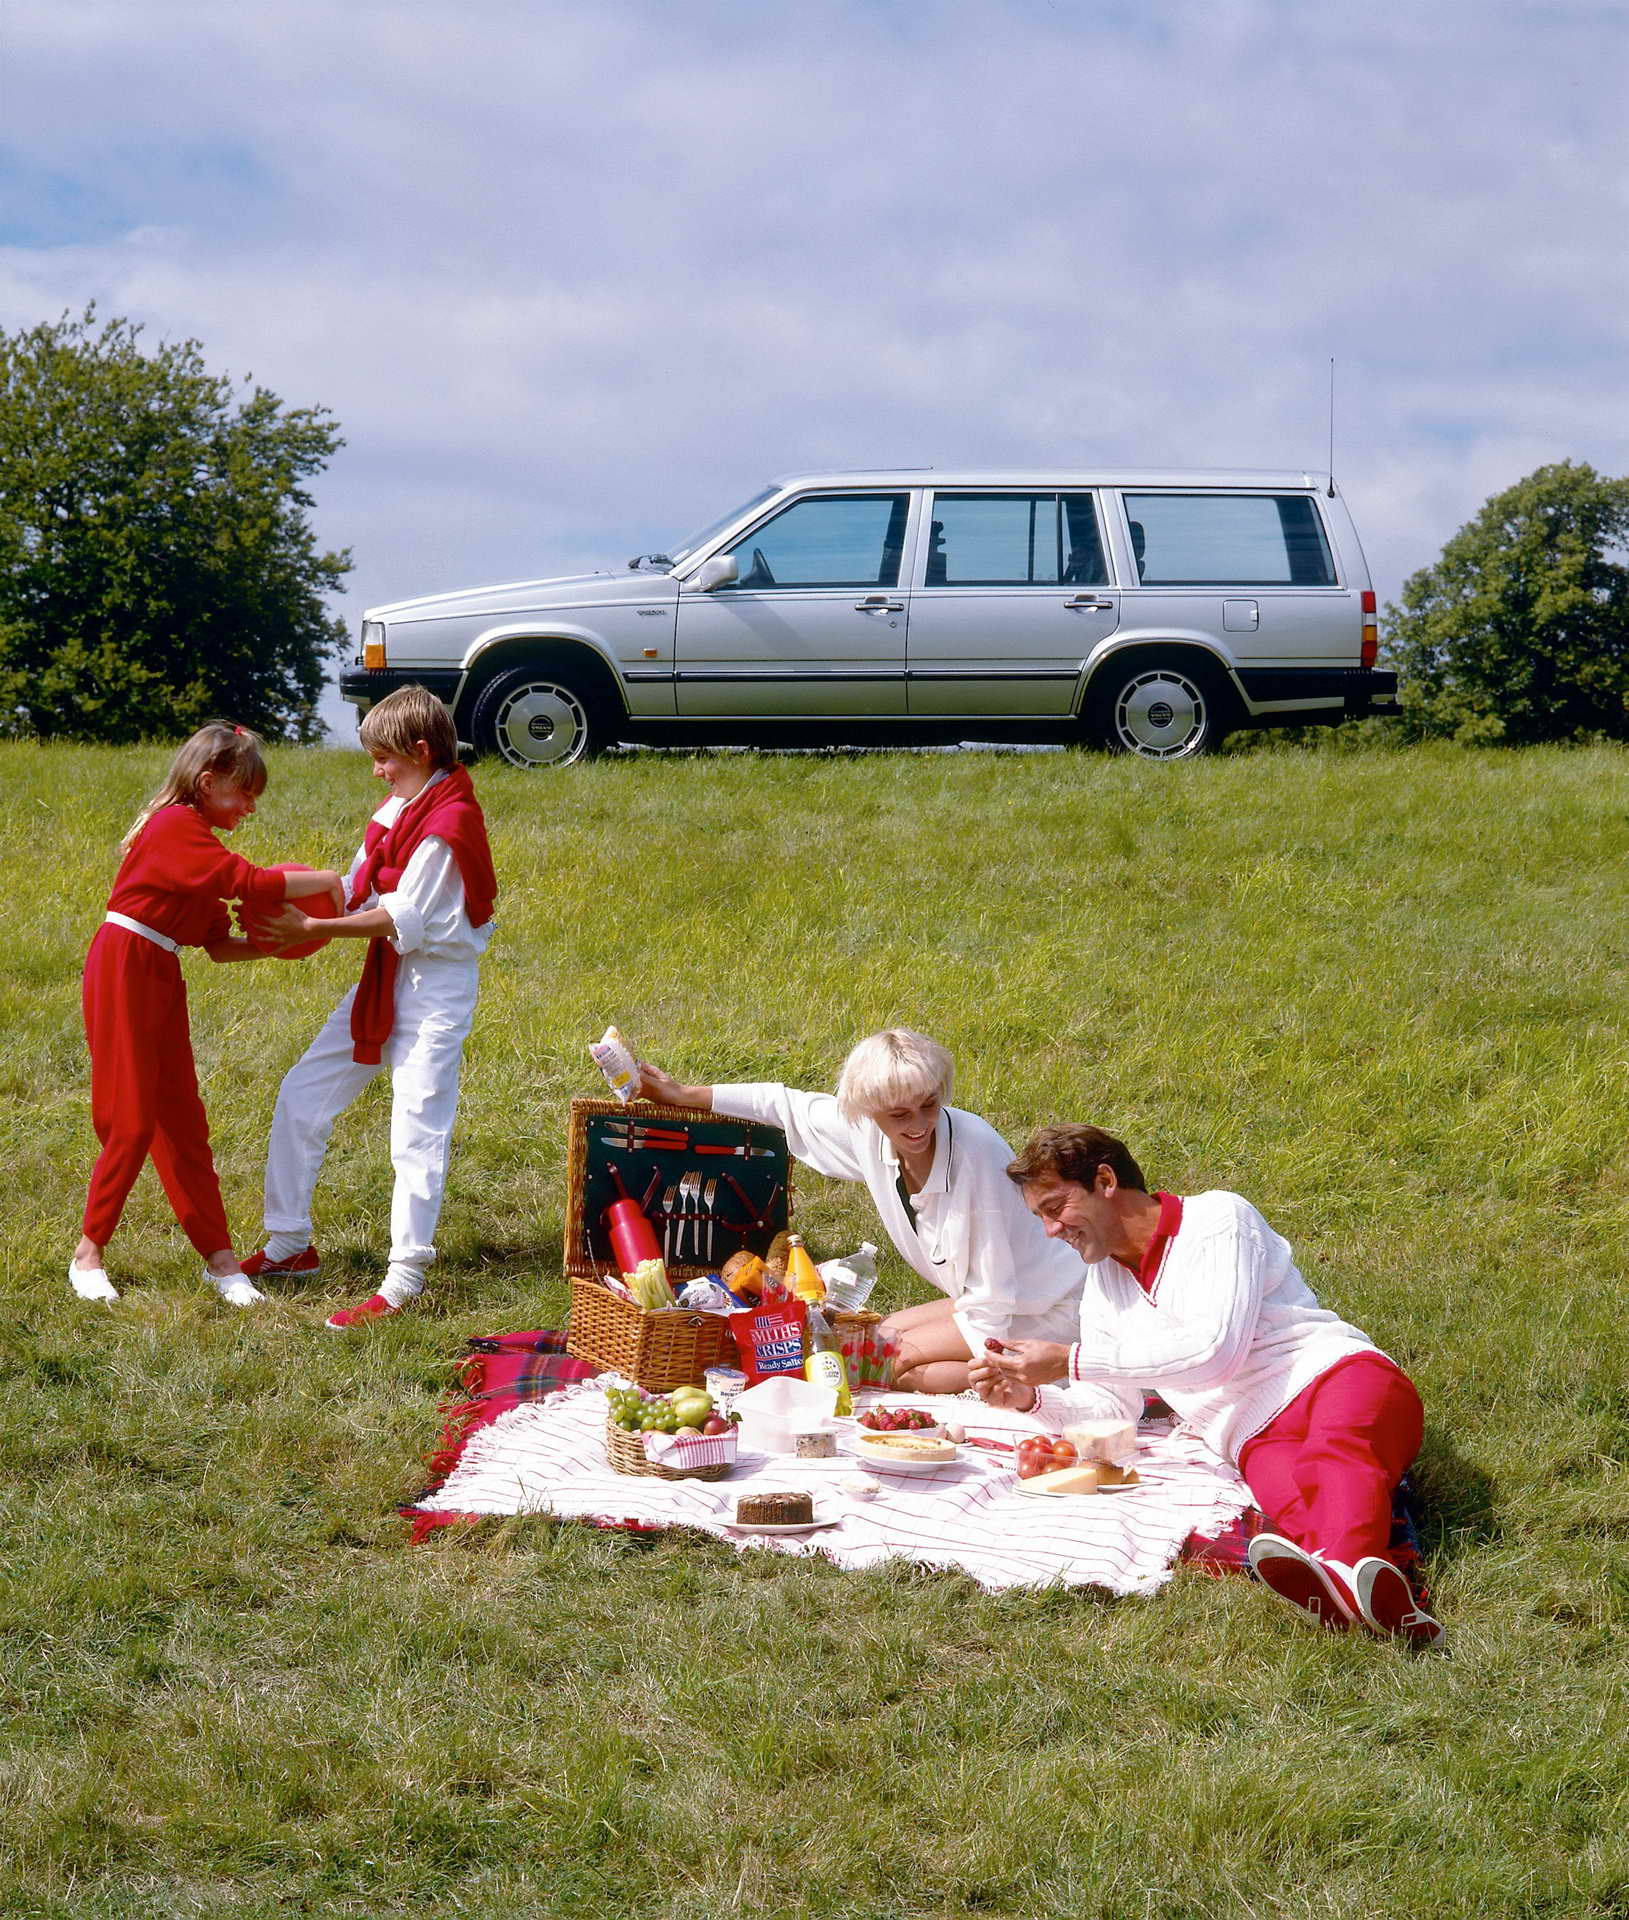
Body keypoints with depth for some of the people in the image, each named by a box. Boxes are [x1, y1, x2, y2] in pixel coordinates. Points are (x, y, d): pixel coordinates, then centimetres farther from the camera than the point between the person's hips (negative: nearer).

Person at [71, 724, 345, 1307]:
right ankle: (88, 1254, 8)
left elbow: (219, 945, 13)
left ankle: (219, 1258, 11)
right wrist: (326, 882, -13)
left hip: (160, 978, 9)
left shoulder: (196, 838, 16)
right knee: (133, 1121, -5)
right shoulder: (177, 827, -13)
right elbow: (250, 883, -24)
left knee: (182, 1122, 9)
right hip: (123, 970, -9)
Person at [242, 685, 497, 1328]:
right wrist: (288, 921, -3)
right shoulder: (401, 809, 11)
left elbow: (404, 920, -20)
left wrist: (312, 930, -20)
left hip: (437, 982, -10)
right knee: (302, 1091, 10)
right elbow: (356, 889, 11)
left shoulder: (448, 821, -17)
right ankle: (288, 1244, 19)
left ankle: (403, 1281, -8)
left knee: (417, 1126, -10)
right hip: (386, 979, 10)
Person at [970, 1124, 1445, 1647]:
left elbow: (1215, 1351, -14)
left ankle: (1347, 1571, -72)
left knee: (1337, 1450, -41)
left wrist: (1068, 1362, -12)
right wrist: (1032, 1397, 2)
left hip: (1340, 1373, -4)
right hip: (1258, 1434, 4)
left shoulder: (1218, 1218, 0)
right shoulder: (1103, 1283, 23)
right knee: (1288, 1491, -35)